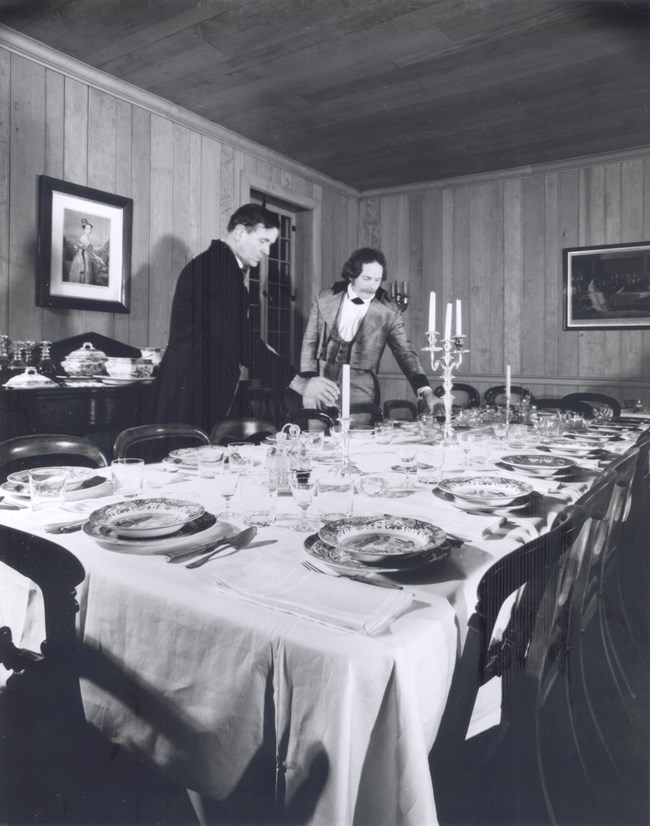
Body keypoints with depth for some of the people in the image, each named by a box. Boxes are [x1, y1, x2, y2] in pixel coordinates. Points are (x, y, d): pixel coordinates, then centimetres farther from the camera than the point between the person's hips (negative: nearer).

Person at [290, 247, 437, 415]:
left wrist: (427, 393, -15)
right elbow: (309, 342, 7)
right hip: (320, 389, 1)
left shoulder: (389, 313, -2)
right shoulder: (325, 300, 3)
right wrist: (309, 379, -7)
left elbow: (405, 352, -3)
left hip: (360, 395, -1)